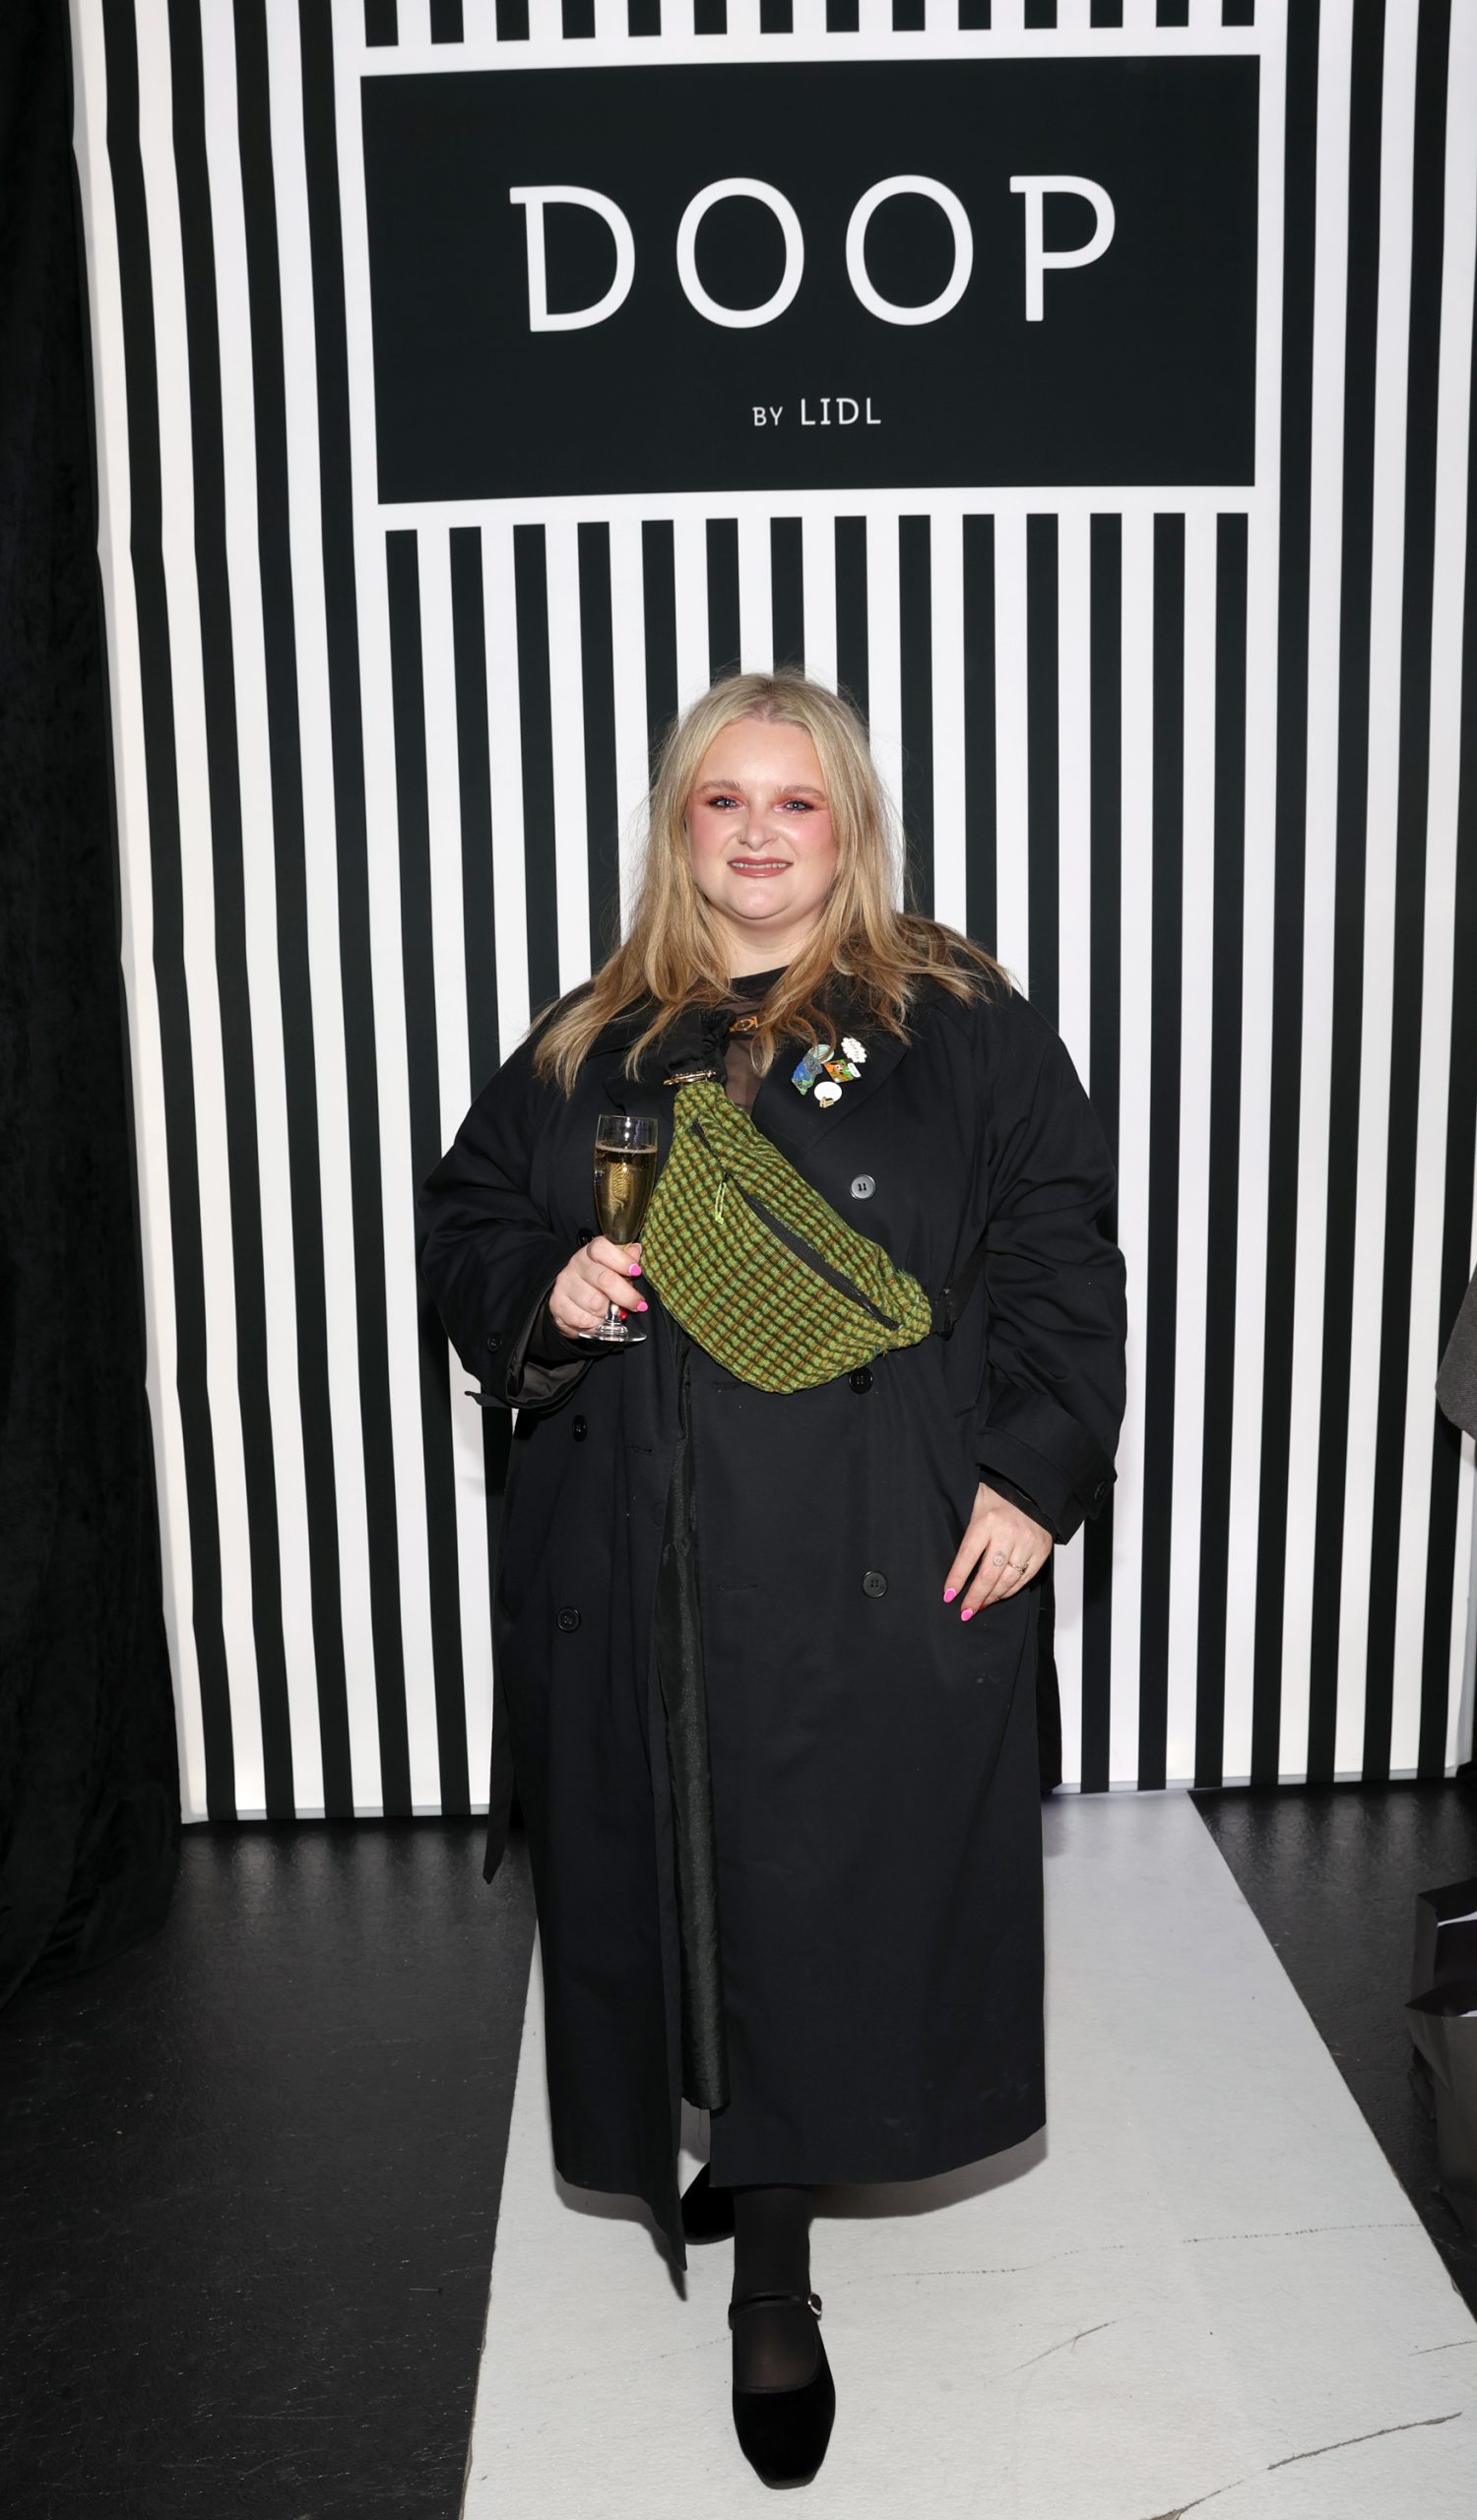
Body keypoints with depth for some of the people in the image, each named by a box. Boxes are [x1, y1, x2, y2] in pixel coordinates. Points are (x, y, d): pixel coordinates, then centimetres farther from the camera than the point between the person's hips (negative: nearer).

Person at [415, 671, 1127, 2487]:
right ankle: (724, 2143, 40)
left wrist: (1033, 1470, -8)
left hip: (882, 1572, -2)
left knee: (829, 1890, 4)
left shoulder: (963, 1026, 1)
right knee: (676, 1876, 12)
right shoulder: (588, 1045, 9)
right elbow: (462, 1224, 15)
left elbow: (1060, 1256, 0)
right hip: (642, 1569, 3)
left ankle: (769, 2280, 24)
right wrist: (542, 1291, -7)